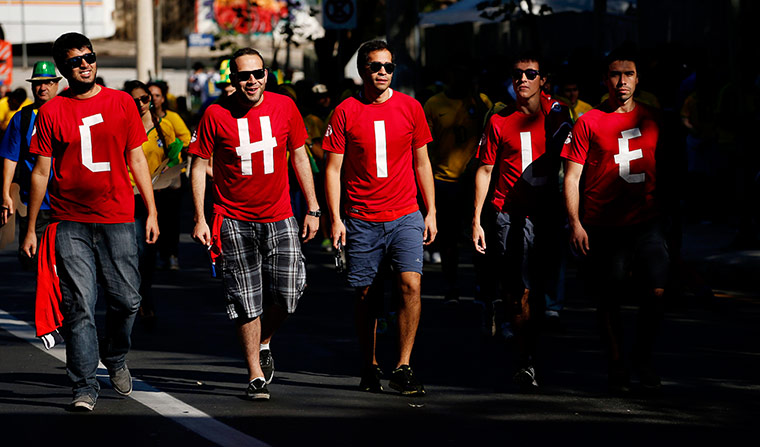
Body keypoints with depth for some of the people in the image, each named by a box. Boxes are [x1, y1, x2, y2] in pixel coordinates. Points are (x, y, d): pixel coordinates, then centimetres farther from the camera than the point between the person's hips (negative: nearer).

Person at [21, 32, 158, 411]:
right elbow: (41, 172, 5)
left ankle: (115, 359, 31)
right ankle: (85, 387, 0)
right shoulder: (52, 112, 2)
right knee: (78, 307, -5)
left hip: (117, 219, 1)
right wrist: (31, 228, 5)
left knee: (126, 300, 3)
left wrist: (151, 211, 7)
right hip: (70, 223, -1)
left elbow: (137, 159, 11)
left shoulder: (121, 103, 6)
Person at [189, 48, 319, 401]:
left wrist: (313, 210, 7)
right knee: (246, 301, -1)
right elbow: (199, 166, -2)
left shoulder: (284, 107, 0)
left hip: (279, 217, 2)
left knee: (287, 295, -2)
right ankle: (256, 375, 9)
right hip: (234, 221, -2)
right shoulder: (216, 114, -7)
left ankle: (263, 343, 28)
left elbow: (299, 157, 9)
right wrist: (200, 219, -7)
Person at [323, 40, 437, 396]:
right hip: (362, 220, 0)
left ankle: (403, 368, -10)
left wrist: (431, 212, 8)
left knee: (411, 283, -15)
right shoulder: (345, 112, -1)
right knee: (365, 295, 6)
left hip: (405, 216, 0)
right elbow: (333, 168, 1)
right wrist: (335, 218, -5)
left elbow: (421, 162, 11)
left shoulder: (410, 108, 4)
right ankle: (369, 368, 21)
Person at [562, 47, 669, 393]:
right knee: (608, 298, 3)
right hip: (604, 225, -2)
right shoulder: (588, 123, 1)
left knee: (656, 292, -8)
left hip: (647, 222, 2)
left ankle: (643, 357, 12)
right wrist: (575, 223, -8)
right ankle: (615, 363, 17)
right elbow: (572, 177, 0)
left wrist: (664, 214, 18)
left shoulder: (651, 119, 11)